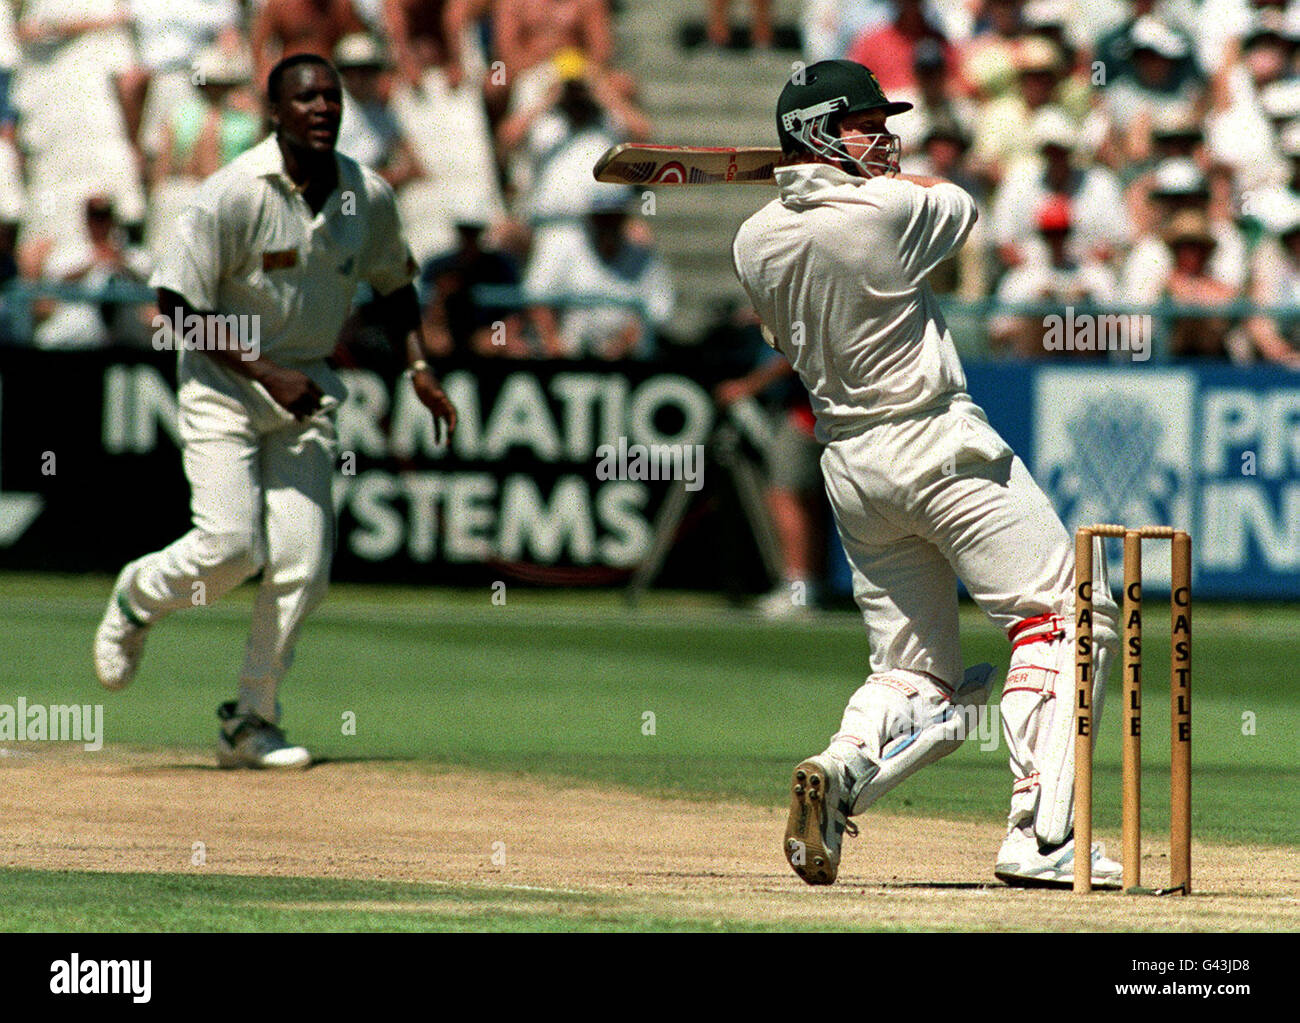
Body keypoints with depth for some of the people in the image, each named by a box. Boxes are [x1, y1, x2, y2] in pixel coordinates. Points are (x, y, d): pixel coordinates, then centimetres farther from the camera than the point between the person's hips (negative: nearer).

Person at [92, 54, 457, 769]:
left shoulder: (369, 198, -2)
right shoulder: (234, 194, -18)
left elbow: (392, 283, 17)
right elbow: (176, 300, -15)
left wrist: (418, 368, 3)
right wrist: (266, 374, -19)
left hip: (305, 388, 4)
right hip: (224, 379, -4)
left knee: (302, 564, -5)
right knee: (231, 544, -19)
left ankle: (250, 722, 9)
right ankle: (138, 597, 15)